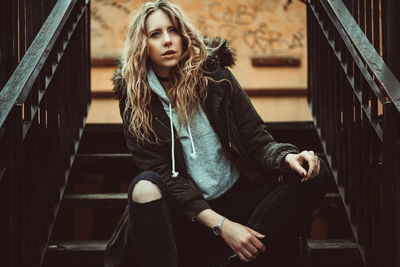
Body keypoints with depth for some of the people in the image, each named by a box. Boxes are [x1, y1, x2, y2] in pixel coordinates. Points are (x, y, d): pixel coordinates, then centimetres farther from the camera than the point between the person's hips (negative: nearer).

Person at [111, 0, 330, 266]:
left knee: (314, 172, -18)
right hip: (186, 213, -2)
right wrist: (220, 225, -21)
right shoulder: (135, 99, -2)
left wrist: (287, 158, -24)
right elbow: (162, 172, -10)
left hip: (238, 198, 2)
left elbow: (256, 140, 1)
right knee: (144, 187, -33)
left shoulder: (214, 75, 2)